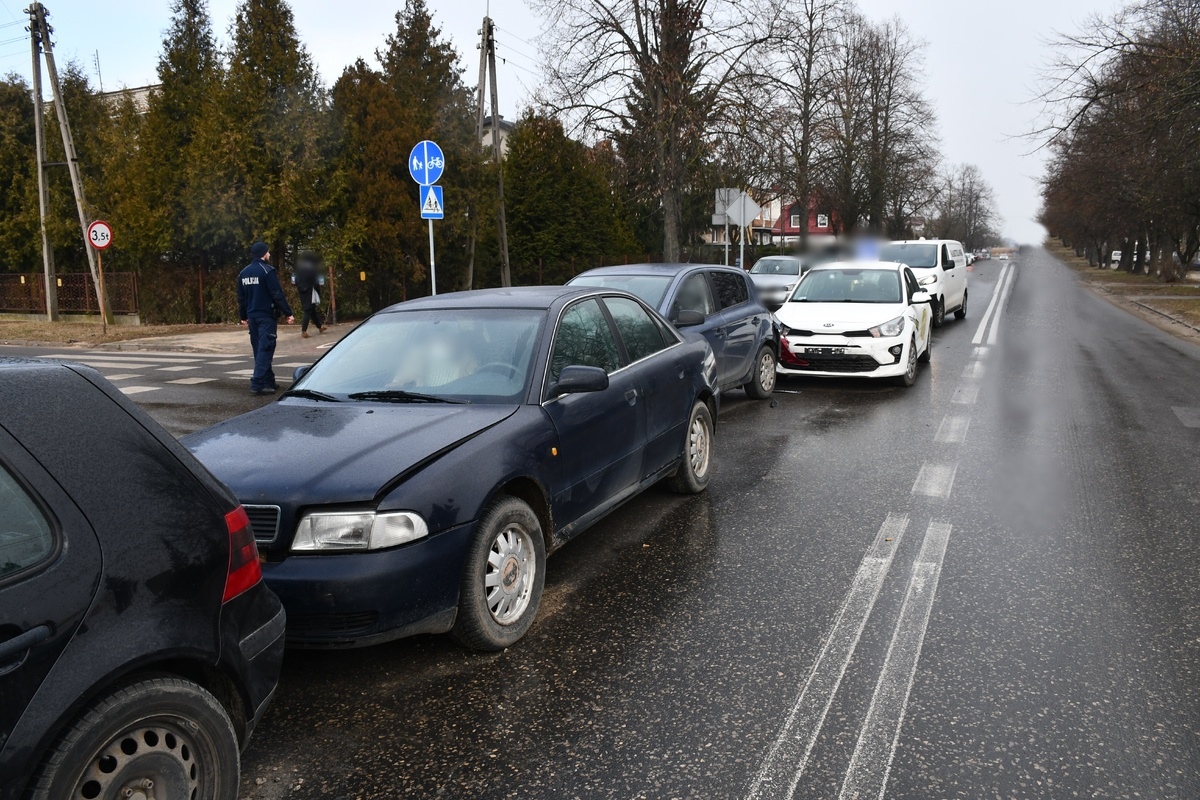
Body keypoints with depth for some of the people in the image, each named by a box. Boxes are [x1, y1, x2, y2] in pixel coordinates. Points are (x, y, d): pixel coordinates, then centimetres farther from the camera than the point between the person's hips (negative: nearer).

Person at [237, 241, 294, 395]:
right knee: (265, 349, -8)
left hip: (252, 316, 8)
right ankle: (257, 384, -15)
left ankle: (268, 382, 18)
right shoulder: (267, 270, -11)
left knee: (258, 349, 13)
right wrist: (288, 313, -13)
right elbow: (278, 295, -16)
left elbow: (241, 297, 16)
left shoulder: (243, 273, 12)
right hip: (266, 316, -8)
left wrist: (243, 316, 25)